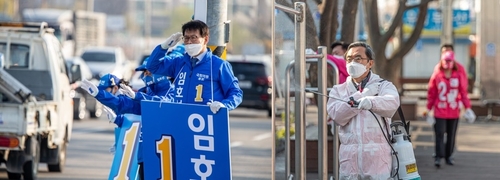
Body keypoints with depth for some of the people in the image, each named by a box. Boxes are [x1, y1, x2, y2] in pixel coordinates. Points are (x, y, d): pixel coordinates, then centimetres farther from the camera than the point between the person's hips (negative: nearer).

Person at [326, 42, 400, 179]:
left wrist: (371, 102, -37)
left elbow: (392, 102, -16)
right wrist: (363, 95, -8)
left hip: (377, 160, -2)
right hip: (349, 161, 2)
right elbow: (337, 116, -4)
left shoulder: (384, 86, 9)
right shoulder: (338, 90, 16)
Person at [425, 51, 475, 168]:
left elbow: (463, 92, 5)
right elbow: (431, 94, 3)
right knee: (439, 134, -8)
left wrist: (467, 108, -1)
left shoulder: (459, 76, 3)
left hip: (454, 112, 2)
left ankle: (448, 156, 18)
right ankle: (438, 157, -10)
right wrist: (429, 110, 3)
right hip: (440, 111, -2)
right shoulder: (436, 76, -1)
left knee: (451, 135, 8)